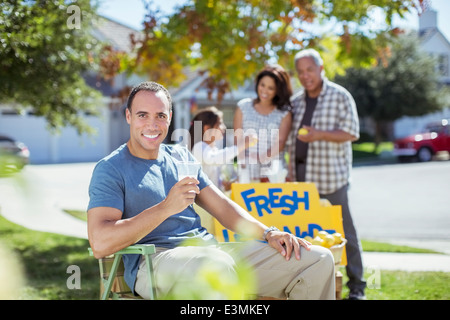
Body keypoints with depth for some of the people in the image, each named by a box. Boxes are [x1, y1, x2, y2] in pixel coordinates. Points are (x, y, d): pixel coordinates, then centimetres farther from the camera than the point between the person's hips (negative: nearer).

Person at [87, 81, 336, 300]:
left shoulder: (181, 157, 21)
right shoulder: (111, 169, -1)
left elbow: (222, 206, 20)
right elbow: (100, 244, -15)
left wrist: (268, 233, 4)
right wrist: (166, 207, -19)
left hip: (208, 249, 7)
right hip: (155, 259, -7)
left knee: (318, 260, -3)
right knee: (215, 264, -44)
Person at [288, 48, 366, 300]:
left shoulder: (340, 97, -1)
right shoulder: (296, 101, 14)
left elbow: (352, 133, -6)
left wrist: (320, 134, -18)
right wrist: (290, 171, 10)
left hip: (331, 177, -5)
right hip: (302, 176, 5)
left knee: (344, 231, -2)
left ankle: (357, 284, 7)